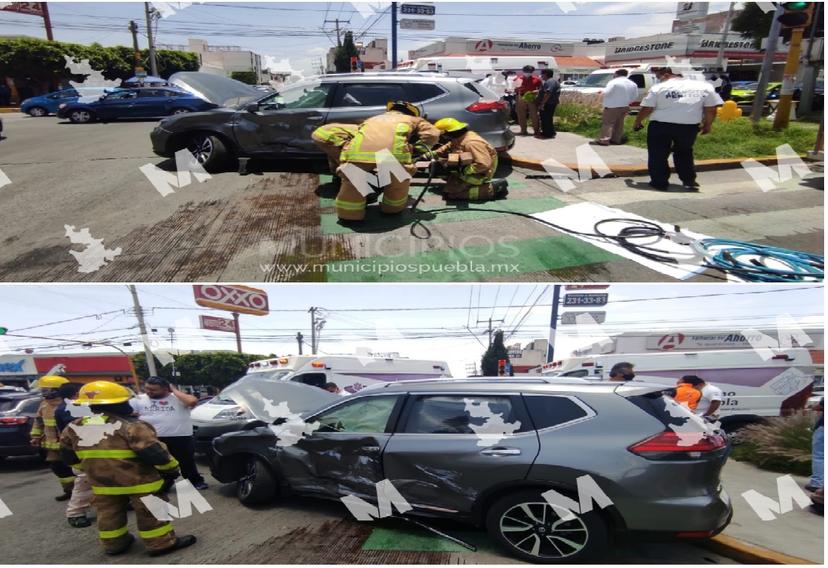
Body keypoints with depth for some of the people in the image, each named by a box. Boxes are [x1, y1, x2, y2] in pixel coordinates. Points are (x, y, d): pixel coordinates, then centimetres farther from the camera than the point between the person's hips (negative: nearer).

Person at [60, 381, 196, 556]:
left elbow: (70, 457, 12)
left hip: (102, 483, 6)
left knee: (109, 515, 22)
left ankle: (114, 544, 34)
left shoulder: (73, 428, 1)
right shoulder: (132, 426, -20)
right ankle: (161, 544, 15)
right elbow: (155, 454, -20)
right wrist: (171, 469, -4)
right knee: (150, 514, 7)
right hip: (139, 481, -5)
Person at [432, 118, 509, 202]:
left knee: (449, 193, -17)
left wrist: (464, 170, -26)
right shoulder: (459, 138, 1)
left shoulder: (471, 143, -28)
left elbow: (484, 164, -33)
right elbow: (446, 148, 19)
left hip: (479, 174, -10)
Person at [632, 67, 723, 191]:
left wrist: (637, 122, 10)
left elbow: (646, 109, -5)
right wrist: (707, 125, 19)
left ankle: (660, 182, 11)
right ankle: (689, 182, 18)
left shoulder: (658, 88, -5)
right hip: (689, 126, 4)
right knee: (684, 153, 22)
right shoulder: (704, 86, 6)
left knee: (658, 155, 10)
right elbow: (711, 109, 5)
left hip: (660, 125, -3)